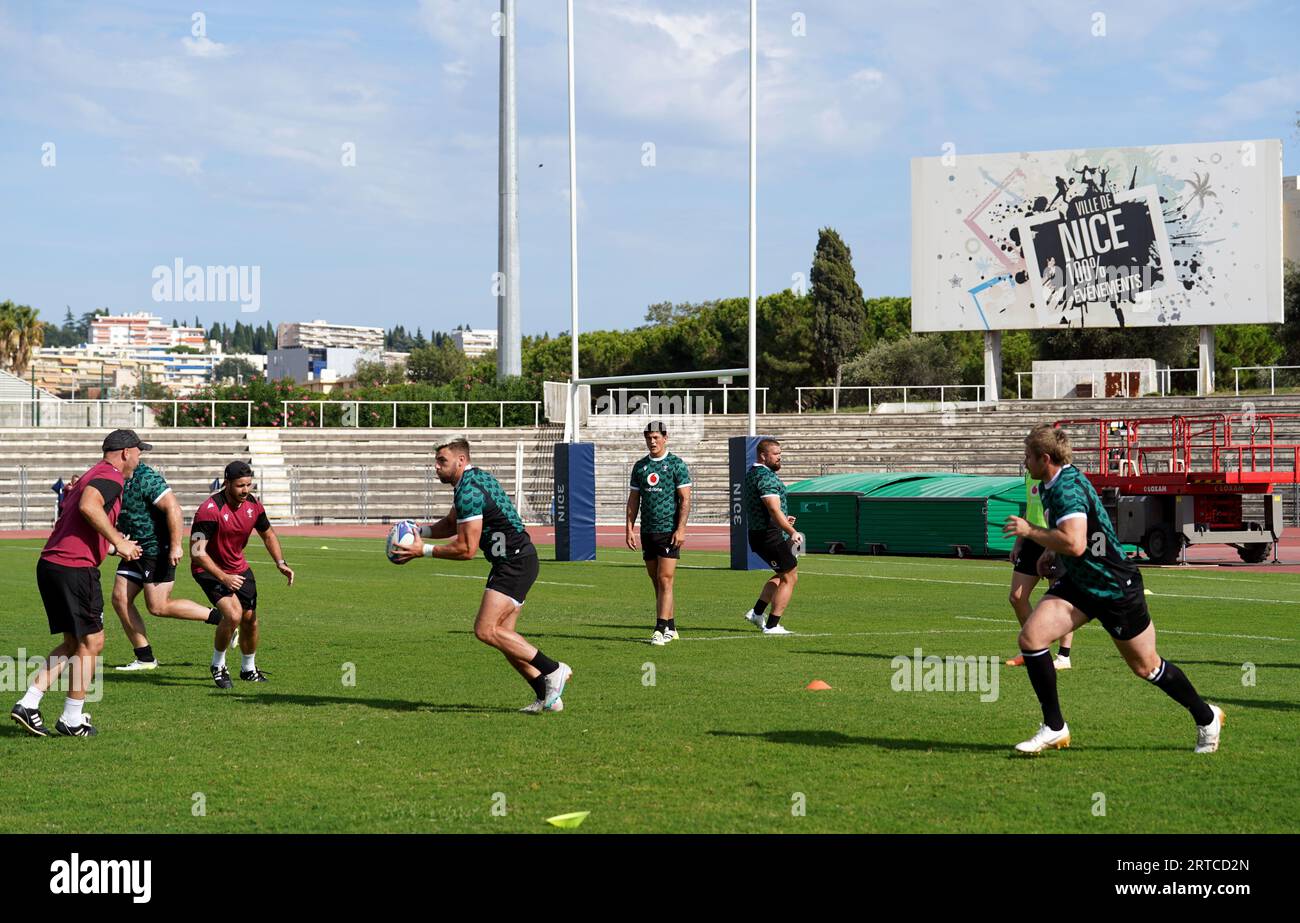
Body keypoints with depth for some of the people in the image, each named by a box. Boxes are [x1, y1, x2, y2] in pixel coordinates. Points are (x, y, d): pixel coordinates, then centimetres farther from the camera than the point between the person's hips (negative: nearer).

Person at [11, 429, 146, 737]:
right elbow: (88, 506, -27)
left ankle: (28, 704, 10)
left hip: (49, 564, 10)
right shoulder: (111, 477, -8)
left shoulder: (93, 475, 22)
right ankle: (72, 721, 8)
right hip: (75, 569, -10)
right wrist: (118, 541, -22)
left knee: (74, 643, 17)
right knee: (91, 642, 2)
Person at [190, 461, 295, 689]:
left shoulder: (253, 505, -6)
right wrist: (223, 577, -34)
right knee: (233, 614, -24)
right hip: (209, 570, -6)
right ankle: (218, 666, -1)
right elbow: (197, 552, -29)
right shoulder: (210, 510, -27)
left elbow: (268, 535, 13)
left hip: (239, 568, 6)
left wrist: (280, 563, 0)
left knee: (250, 620, 8)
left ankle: (248, 669, 32)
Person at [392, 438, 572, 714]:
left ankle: (553, 670, -11)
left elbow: (466, 549, -19)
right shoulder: (475, 478, 13)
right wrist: (420, 530, 11)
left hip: (515, 563, -11)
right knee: (501, 634, 9)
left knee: (485, 630, -16)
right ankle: (548, 696, 9)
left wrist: (424, 551, -13)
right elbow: (452, 523, 26)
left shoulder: (469, 491, -19)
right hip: (514, 560, 11)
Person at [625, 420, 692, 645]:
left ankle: (661, 629, -13)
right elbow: (633, 500, 15)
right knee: (657, 582, 8)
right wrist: (630, 528, 6)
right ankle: (670, 628, 16)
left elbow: (685, 499, -7)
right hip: (648, 532, 6)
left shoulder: (676, 464, -3)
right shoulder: (640, 466, 12)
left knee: (665, 580, -10)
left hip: (669, 531, -6)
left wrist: (681, 529, -15)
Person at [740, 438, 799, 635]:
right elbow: (774, 510, -27)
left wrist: (782, 520, 22)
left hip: (757, 535, 10)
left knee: (783, 574, 23)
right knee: (790, 578, -2)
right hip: (772, 536, -10)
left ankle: (757, 612, 19)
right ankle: (772, 625, -2)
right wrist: (792, 532, -25)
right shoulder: (767, 476, -18)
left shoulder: (750, 474, 16)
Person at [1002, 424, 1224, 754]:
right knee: (1030, 637, -10)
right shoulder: (1057, 483, 6)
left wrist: (1030, 531, -26)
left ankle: (1207, 717, 29)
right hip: (1079, 584, 9)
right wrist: (1053, 551, 13)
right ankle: (1054, 728, -2)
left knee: (1146, 666, 6)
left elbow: (1075, 544, -38)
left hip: (1115, 588, -9)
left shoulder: (1067, 488, -25)